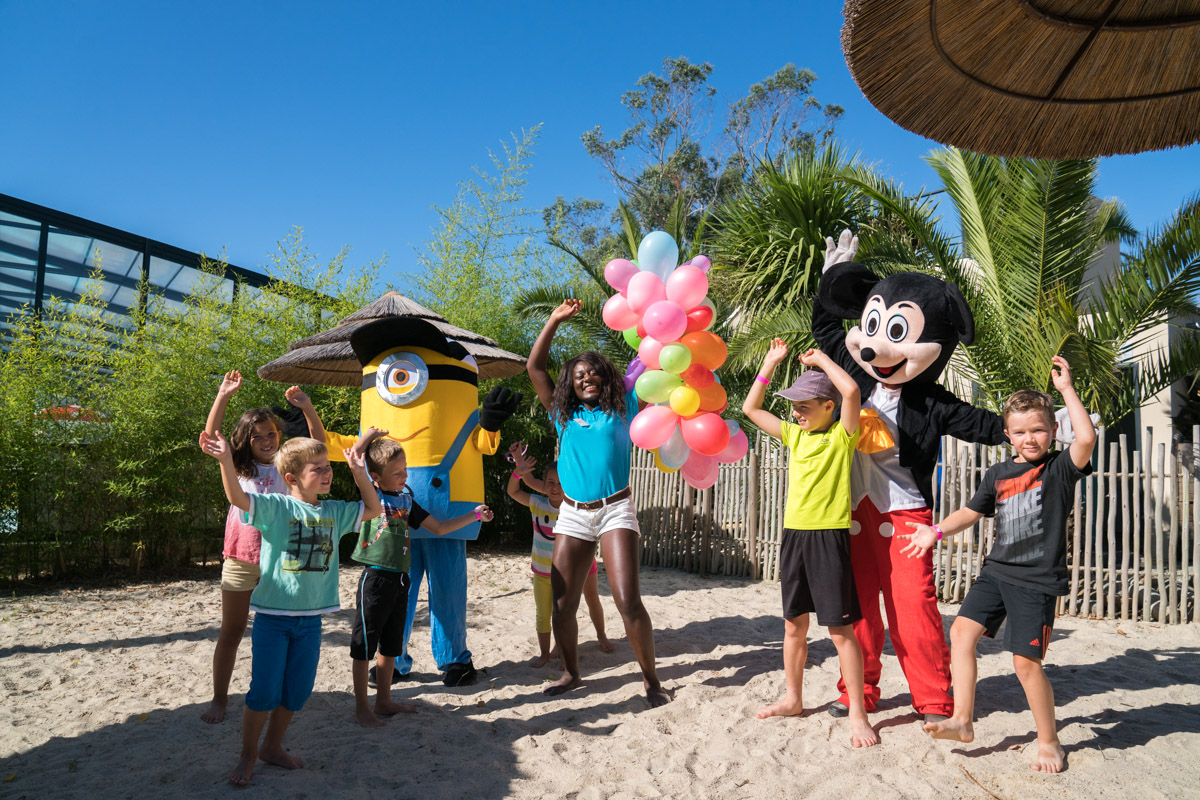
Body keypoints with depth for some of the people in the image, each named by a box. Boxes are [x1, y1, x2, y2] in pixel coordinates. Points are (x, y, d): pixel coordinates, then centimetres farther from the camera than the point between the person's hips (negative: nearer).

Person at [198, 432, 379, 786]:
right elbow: (238, 498, -27)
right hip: (273, 614, -5)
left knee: (297, 691, 14)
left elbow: (373, 509, 14)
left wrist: (359, 473, 4)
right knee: (264, 692, 2)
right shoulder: (276, 507, -11)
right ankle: (248, 754, 24)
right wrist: (226, 460, -43)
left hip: (311, 617, 5)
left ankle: (273, 746, 35)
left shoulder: (334, 512, 5)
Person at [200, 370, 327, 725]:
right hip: (240, 558, 0)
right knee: (231, 631, 8)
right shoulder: (239, 467, 4)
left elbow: (319, 443, -7)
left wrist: (306, 407, -18)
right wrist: (223, 396, -16)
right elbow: (211, 435, -7)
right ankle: (219, 698, 19)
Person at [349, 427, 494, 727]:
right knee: (364, 645, 4)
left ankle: (384, 701, 31)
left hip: (400, 580, 7)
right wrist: (370, 435, -5)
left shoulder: (406, 501, 12)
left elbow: (439, 527, 18)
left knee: (390, 645, 17)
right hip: (375, 577, -7)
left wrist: (474, 515, 16)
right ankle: (361, 707, 15)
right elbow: (354, 456, -20)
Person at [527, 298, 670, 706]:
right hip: (572, 515, 3)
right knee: (562, 604, 4)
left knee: (628, 600, -12)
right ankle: (570, 673, 24)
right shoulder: (564, 414, 12)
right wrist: (555, 320, 9)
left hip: (615, 510, -3)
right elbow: (534, 367, 11)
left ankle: (651, 678, 3)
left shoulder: (622, 409, 6)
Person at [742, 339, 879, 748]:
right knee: (794, 624, 15)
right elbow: (751, 408, 16)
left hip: (829, 535, -6)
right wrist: (771, 362, 13)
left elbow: (851, 389, -24)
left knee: (840, 628, -2)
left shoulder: (842, 435, -6)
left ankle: (858, 714, 9)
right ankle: (793, 698, 30)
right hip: (794, 534, 6)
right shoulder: (794, 435, 11)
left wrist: (821, 359, -9)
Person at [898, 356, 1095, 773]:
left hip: (1038, 580, -6)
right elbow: (971, 512, 18)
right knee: (961, 630, -3)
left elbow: (1087, 438, -26)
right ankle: (962, 720, 5)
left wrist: (1066, 389, -20)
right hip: (997, 570, 6)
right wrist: (937, 531, 5)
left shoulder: (1060, 468, -6)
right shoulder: (998, 473, 10)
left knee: (1026, 662, -5)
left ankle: (1049, 741, 16)